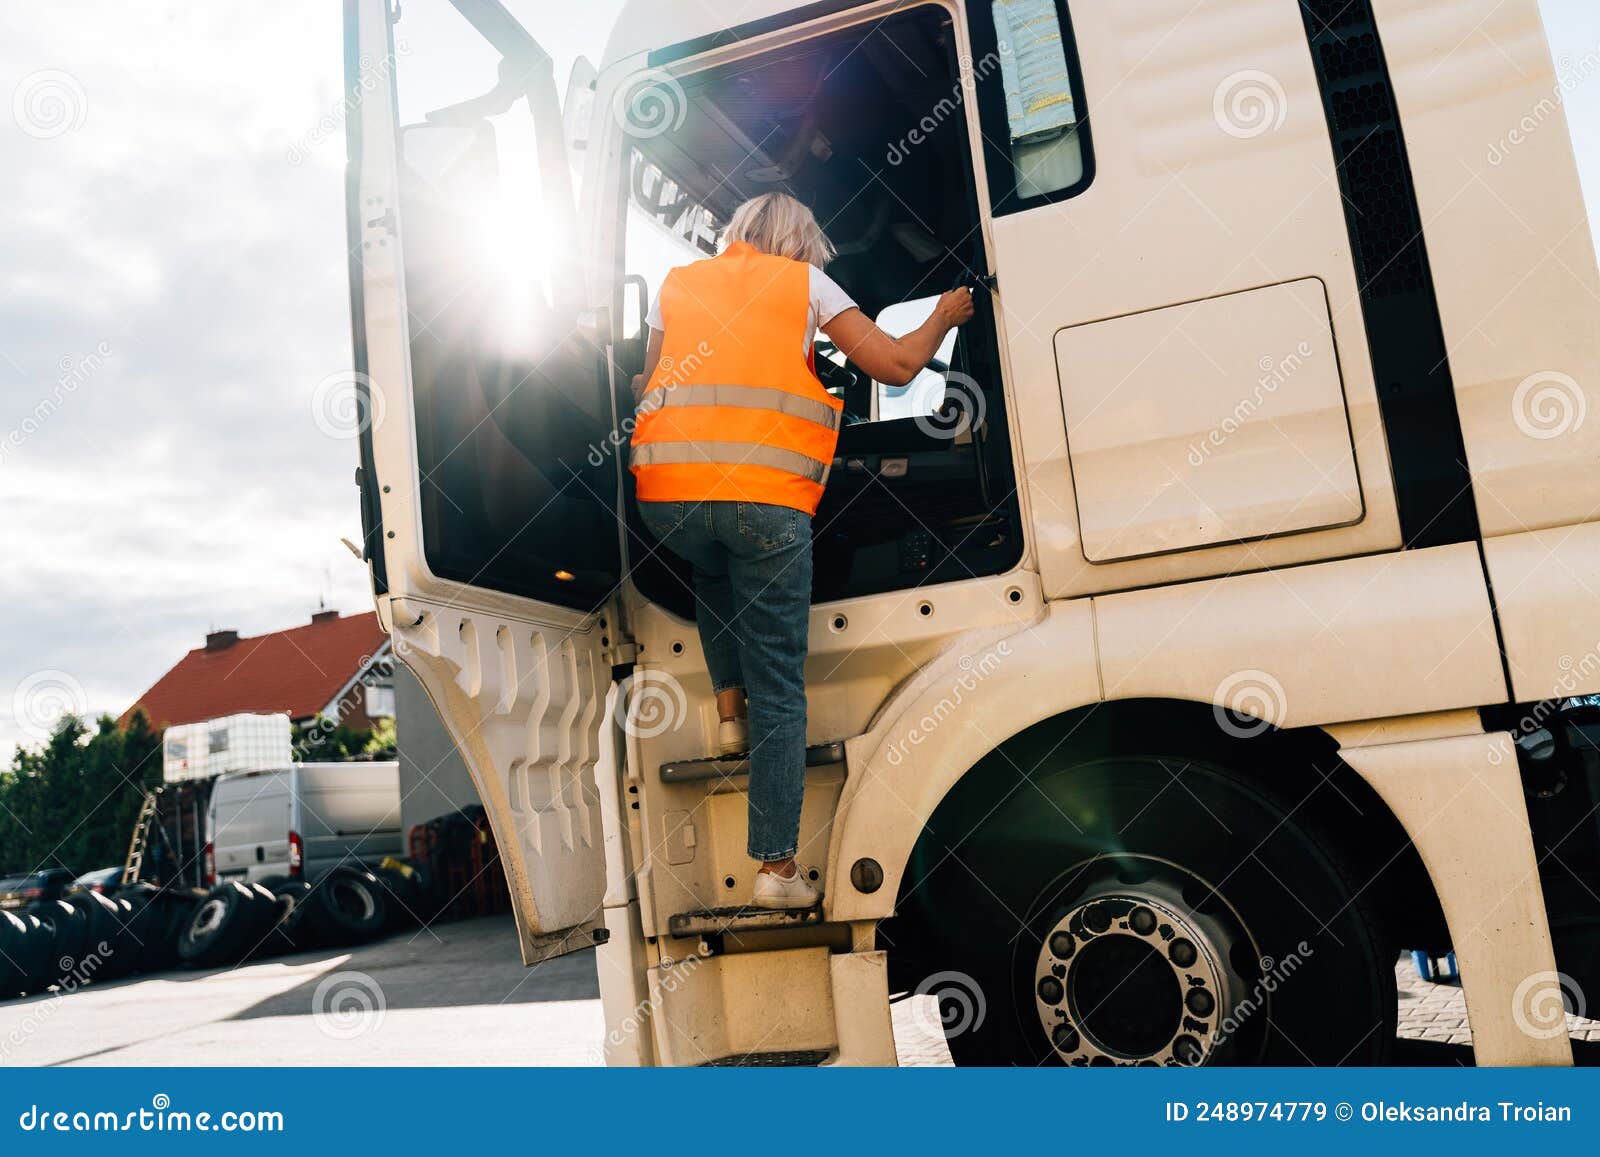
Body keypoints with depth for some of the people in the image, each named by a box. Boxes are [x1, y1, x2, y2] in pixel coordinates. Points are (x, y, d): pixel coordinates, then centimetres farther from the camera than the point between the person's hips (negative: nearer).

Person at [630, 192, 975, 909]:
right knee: (779, 690, 5)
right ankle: (778, 868, 6)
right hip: (766, 499, -3)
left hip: (667, 494, 3)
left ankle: (729, 709, 26)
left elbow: (644, 391, 25)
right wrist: (943, 318, 27)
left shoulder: (677, 284, 22)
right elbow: (896, 366, 9)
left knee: (713, 571, 39)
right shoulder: (807, 282, 14)